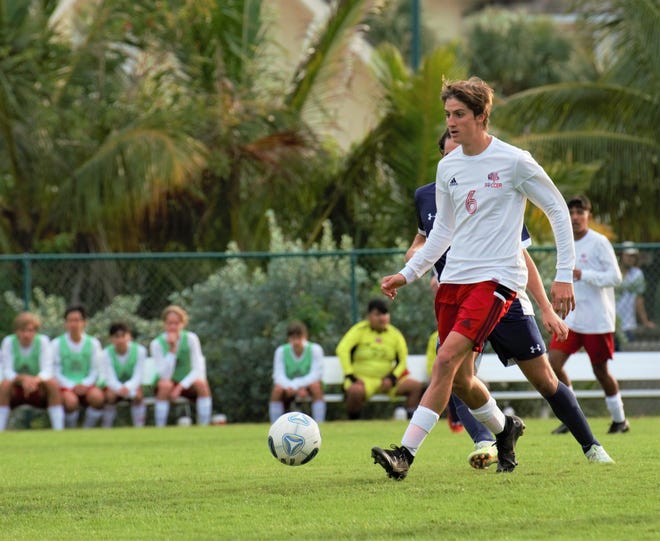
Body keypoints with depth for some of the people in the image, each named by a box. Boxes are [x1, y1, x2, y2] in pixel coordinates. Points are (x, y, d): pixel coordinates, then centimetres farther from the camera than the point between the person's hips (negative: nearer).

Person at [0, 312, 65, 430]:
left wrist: (36, 380, -44)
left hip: (39, 390, 1)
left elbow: (47, 371, -21)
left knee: (52, 383, -29)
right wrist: (23, 378, -40)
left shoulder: (42, 341, -14)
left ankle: (58, 428, -25)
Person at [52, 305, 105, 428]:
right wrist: (72, 386, -16)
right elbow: (56, 372, 0)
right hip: (65, 387, -2)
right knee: (70, 399, -37)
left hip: (86, 385, 2)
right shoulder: (57, 344, 4)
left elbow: (95, 370, 6)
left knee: (97, 396, -33)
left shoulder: (93, 343, 9)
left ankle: (87, 429, -12)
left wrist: (85, 384, -14)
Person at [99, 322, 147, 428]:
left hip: (131, 386, 0)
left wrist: (127, 387, -45)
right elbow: (110, 379, -25)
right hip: (114, 386, 0)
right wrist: (120, 389, -48)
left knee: (137, 395, -32)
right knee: (110, 395, -33)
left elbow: (137, 376, -22)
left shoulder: (139, 351, -19)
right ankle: (106, 430, -21)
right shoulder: (106, 354, -18)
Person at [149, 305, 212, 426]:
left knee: (201, 383, -31)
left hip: (187, 385, 1)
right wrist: (172, 349, -28)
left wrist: (181, 386, -25)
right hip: (170, 384, -1)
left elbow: (198, 369, -12)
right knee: (165, 385, -36)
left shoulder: (191, 338, -7)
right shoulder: (157, 344, -12)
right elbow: (165, 375, -20)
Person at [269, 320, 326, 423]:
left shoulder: (315, 349, -17)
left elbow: (316, 374, -23)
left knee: (315, 385, -35)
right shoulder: (281, 351, -12)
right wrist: (292, 387, -38)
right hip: (289, 386, 1)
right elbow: (278, 376, -17)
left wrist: (295, 385, -35)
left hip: (308, 385, -1)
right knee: (277, 388, -31)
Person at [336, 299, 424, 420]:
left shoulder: (395, 334, 7)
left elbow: (402, 360, 11)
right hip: (363, 378, -4)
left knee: (417, 386, -15)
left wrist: (392, 378, -7)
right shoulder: (360, 330, -4)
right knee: (356, 391, -40)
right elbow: (342, 349, -15)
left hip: (387, 380, 4)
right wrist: (349, 375, -21)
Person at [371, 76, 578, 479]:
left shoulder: (514, 161, -8)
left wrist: (564, 275, -4)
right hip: (454, 279, 6)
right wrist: (408, 274, 12)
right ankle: (505, 428, 36)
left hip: (496, 278, -6)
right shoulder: (447, 167, 9)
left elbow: (558, 211, 0)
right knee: (460, 379, 6)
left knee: (447, 359, -21)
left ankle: (406, 452, -25)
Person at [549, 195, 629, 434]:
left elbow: (615, 277, -14)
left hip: (597, 320, -6)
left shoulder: (599, 242, -10)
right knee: (554, 362, -10)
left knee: (600, 370, 2)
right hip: (571, 318, 6)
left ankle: (619, 420, 22)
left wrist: (583, 275, -24)